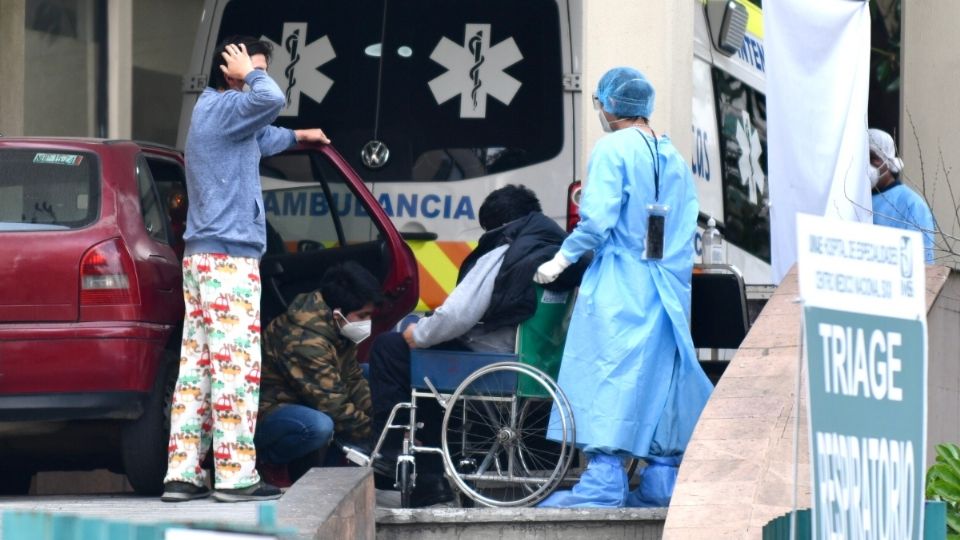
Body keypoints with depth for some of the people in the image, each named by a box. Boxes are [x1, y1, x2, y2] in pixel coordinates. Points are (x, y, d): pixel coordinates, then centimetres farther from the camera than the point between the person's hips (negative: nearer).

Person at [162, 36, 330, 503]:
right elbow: (271, 100, -34)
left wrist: (296, 137, 57)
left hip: (202, 254, 10)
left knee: (198, 364, 7)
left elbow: (260, 139, 42)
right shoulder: (222, 108, -12)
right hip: (229, 254, -10)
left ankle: (183, 474, 6)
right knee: (236, 365, -9)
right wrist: (250, 74, -14)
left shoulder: (214, 110, 20)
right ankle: (236, 476, -10)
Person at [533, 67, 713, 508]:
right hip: (666, 290, 7)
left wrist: (561, 260, -5)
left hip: (617, 285, -7)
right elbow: (686, 232, 13)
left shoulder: (613, 149, -7)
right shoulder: (673, 158, 14)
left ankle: (604, 479, -14)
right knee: (659, 373, 9)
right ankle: (661, 479, 9)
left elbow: (597, 220, -16)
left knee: (607, 372, -8)